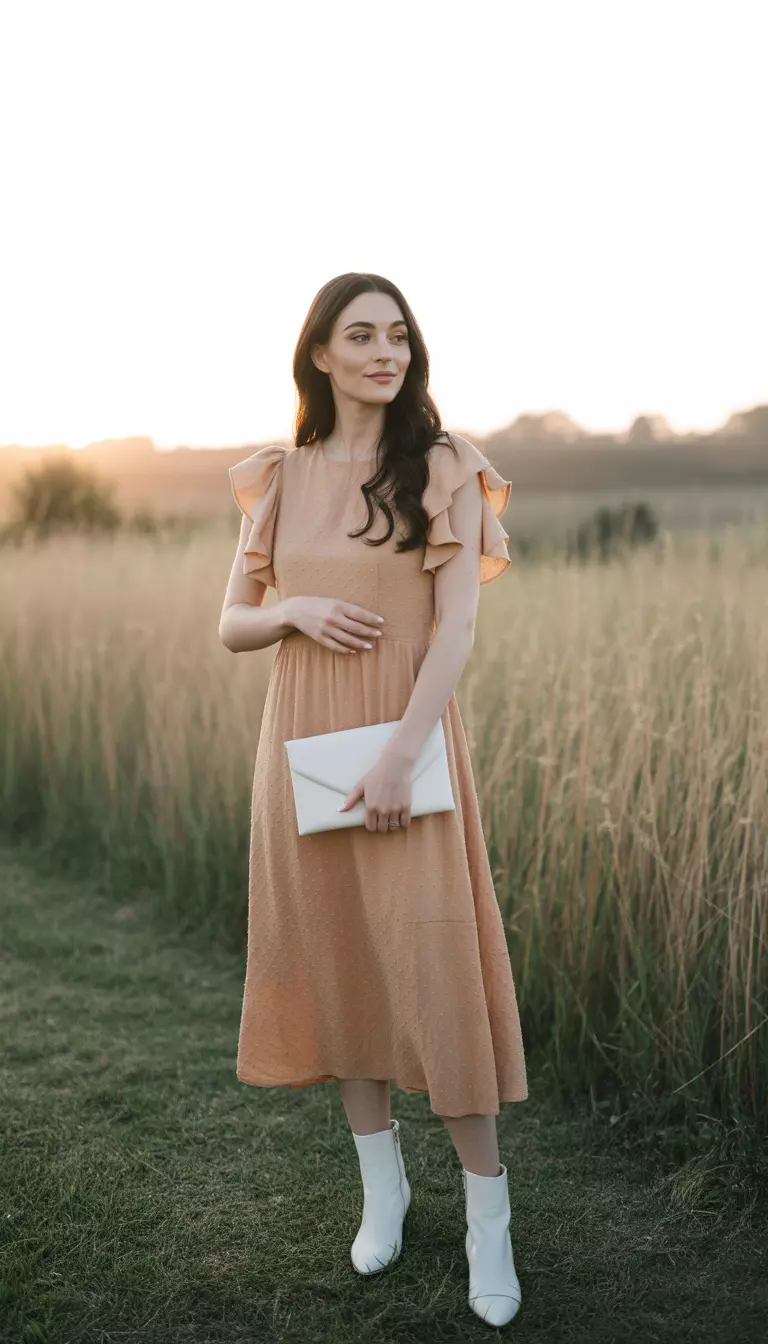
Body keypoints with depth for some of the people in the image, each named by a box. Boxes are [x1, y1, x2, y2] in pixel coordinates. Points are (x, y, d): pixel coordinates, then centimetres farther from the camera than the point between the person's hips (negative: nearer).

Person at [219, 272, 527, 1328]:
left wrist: (399, 757, -19)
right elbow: (232, 626, 11)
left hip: (409, 743, -3)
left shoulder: (444, 470, -2)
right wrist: (296, 610, -11)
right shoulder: (278, 479, 8)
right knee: (335, 962, 10)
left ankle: (487, 1216, 10)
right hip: (304, 746, 4)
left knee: (436, 970, -5)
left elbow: (458, 626, -10)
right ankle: (383, 1185, 26)